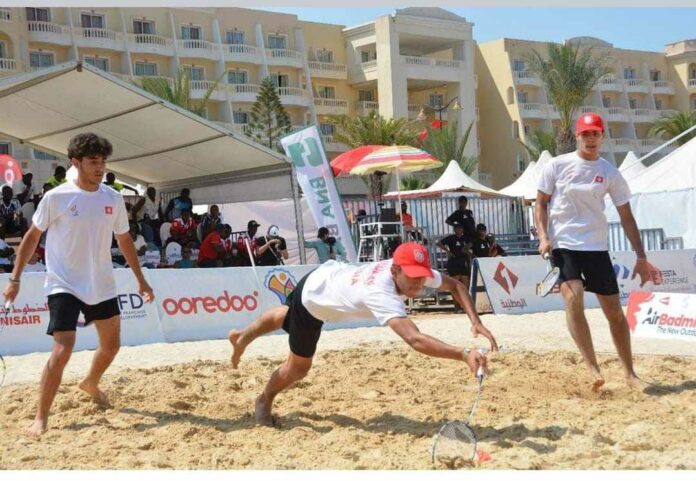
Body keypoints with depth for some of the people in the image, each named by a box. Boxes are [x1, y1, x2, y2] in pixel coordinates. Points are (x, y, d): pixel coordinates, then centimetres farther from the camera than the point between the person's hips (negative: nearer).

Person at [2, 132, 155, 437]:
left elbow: (124, 241, 12)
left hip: (102, 286, 5)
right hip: (64, 286, -5)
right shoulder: (56, 197, -12)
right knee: (62, 350, -17)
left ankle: (91, 385, 47)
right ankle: (41, 418, -4)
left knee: (111, 345, 16)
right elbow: (32, 237, -2)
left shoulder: (113, 199, 1)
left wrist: (140, 280, 14)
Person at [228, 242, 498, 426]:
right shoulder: (381, 294, -50)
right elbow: (415, 339, -63)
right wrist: (464, 355, -72)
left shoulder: (414, 271, -28)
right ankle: (264, 402, 43)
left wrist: (475, 320, -27)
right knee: (298, 369, 10)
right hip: (313, 295, -7)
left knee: (287, 317, 36)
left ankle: (243, 336, 65)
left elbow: (454, 285, -11)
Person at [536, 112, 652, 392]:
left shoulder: (610, 173, 2)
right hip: (564, 245, -2)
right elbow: (541, 203, 5)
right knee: (573, 298, -26)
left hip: (597, 247, 2)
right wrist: (544, 237, -10)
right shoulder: (557, 166, -1)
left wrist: (641, 257, 0)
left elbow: (626, 217, 5)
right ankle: (593, 369, -24)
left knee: (615, 311, 5)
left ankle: (630, 373, 19)